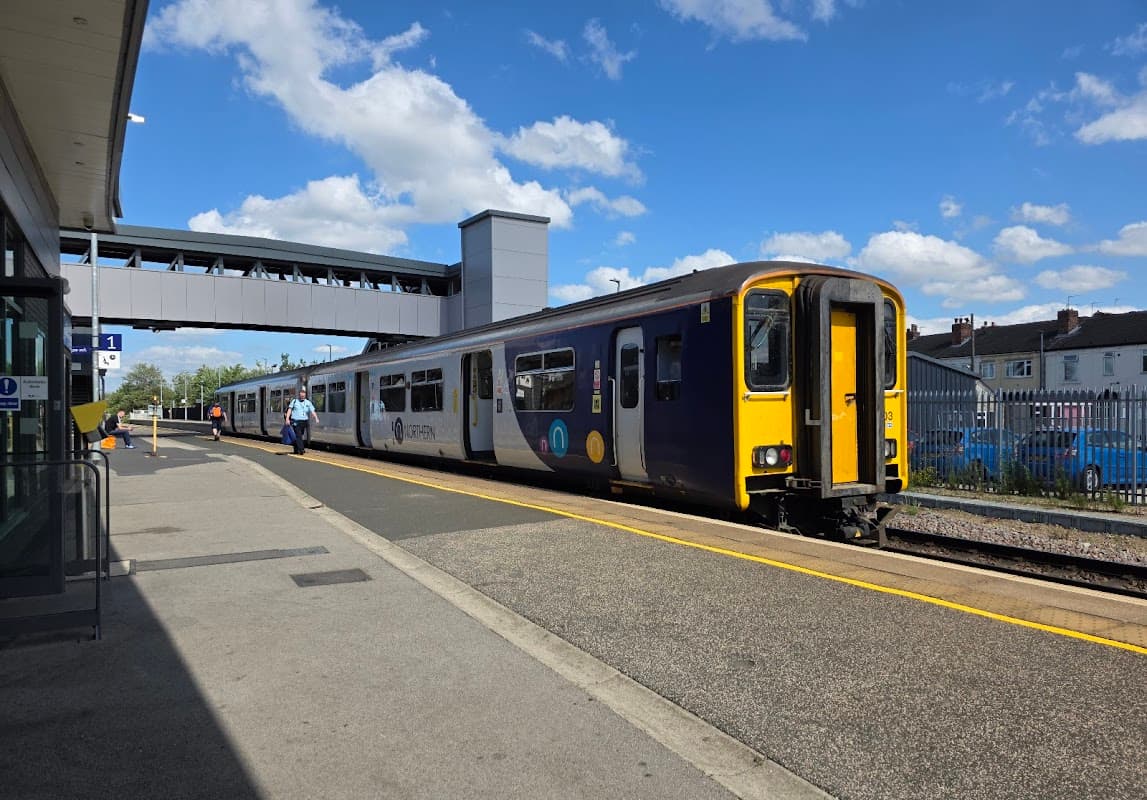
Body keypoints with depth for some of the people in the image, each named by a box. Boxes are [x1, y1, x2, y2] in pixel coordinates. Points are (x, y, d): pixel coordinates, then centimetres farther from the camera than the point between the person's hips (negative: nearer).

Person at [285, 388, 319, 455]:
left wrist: (316, 418, -17)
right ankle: (301, 449, -17)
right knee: (298, 436, -11)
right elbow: (289, 410, 3)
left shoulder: (308, 403, 10)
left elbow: (312, 411, 0)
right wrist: (287, 419, -10)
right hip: (296, 421, -3)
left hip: (304, 421, 3)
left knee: (300, 436, 10)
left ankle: (296, 450, 22)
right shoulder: (294, 401, 8)